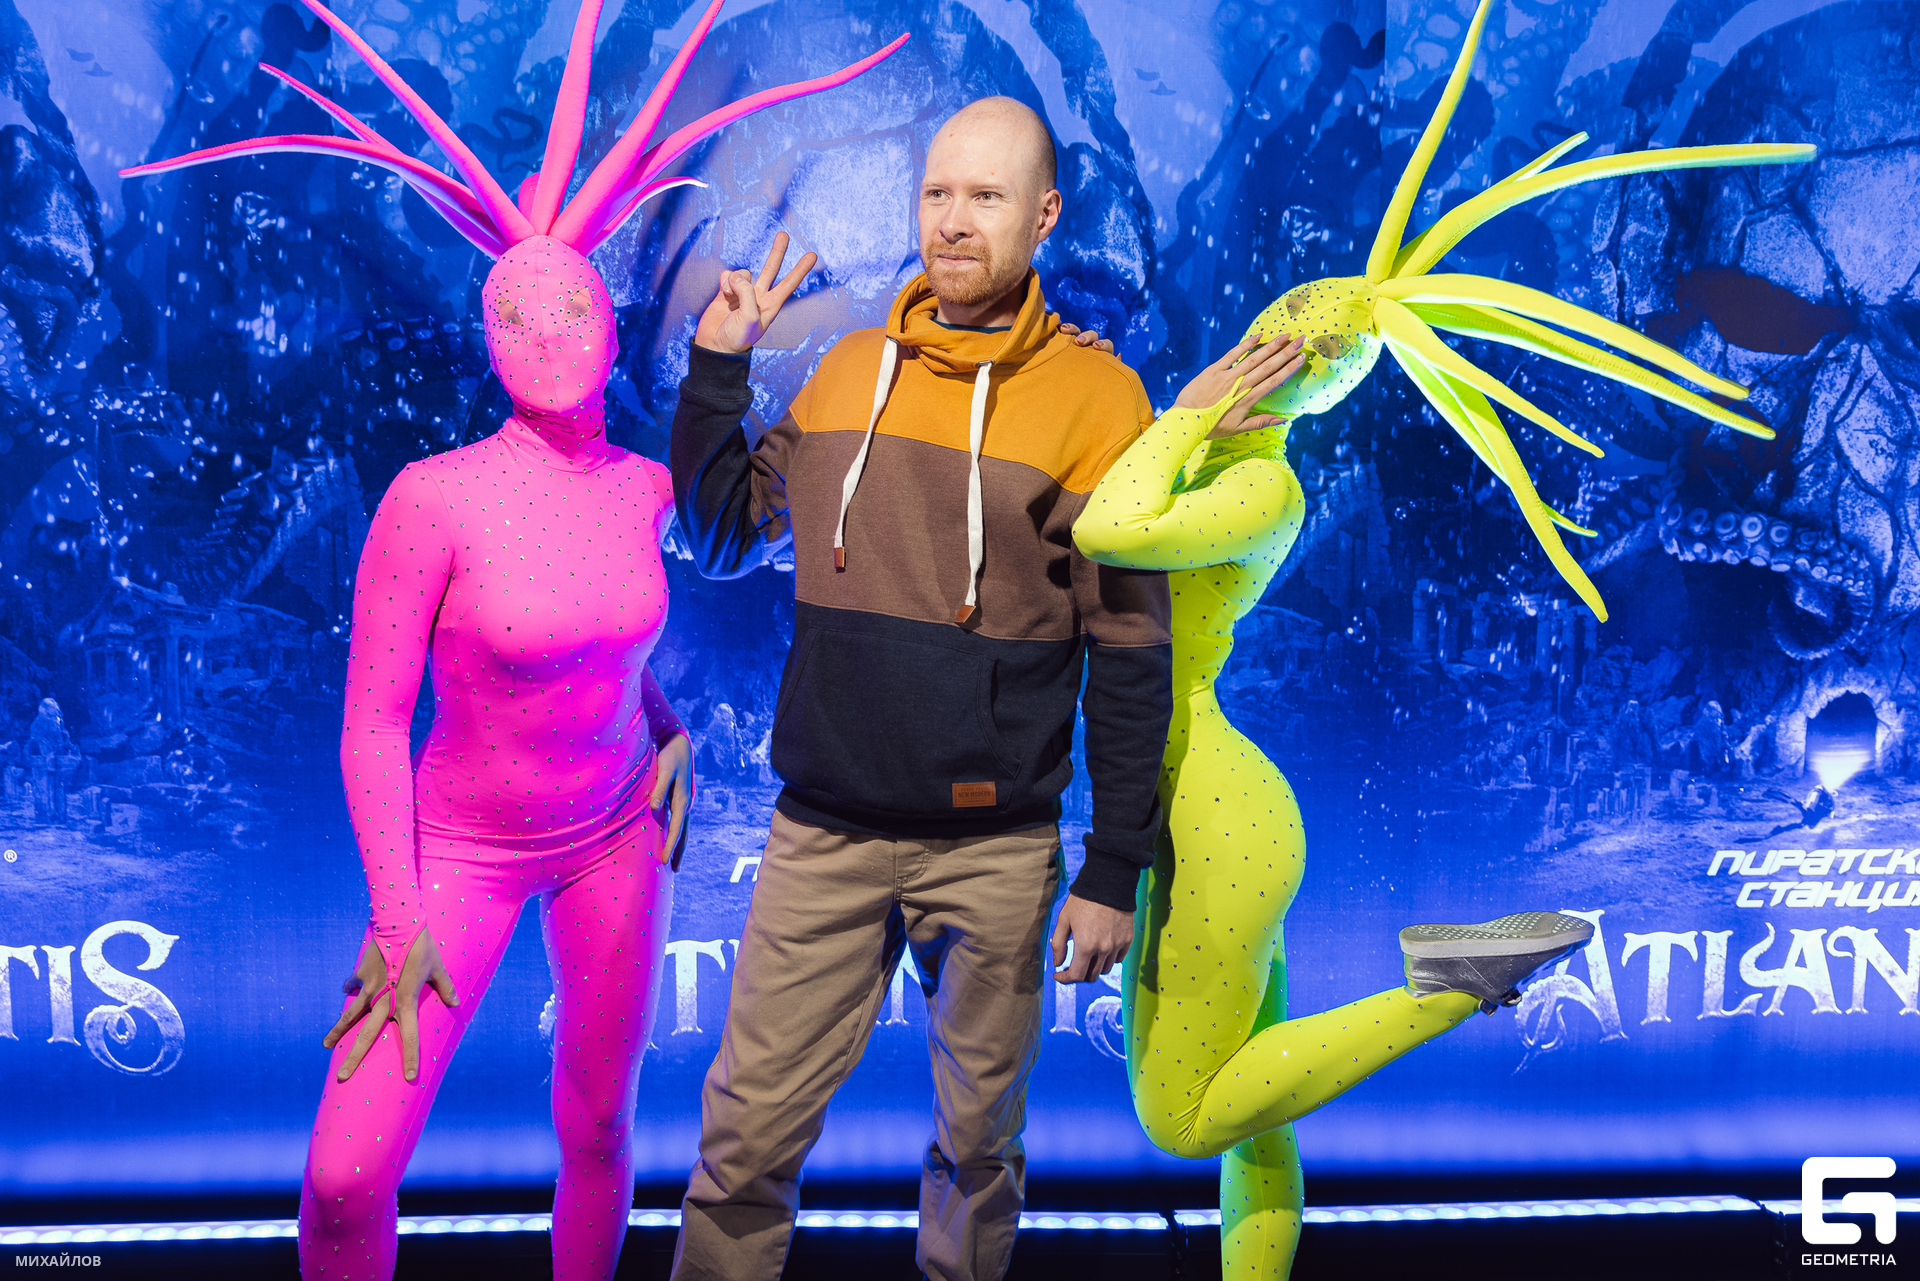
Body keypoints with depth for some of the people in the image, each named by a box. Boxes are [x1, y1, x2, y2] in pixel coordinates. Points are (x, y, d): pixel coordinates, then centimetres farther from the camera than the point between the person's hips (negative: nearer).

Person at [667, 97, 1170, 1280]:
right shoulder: (848, 368, 8)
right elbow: (720, 542, 15)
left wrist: (1114, 871, -6)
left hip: (995, 847, -2)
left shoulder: (1094, 394, -4)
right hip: (823, 831, 3)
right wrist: (717, 370, 4)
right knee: (747, 1131, 4)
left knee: (979, 1136, 13)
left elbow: (1130, 659, -4)